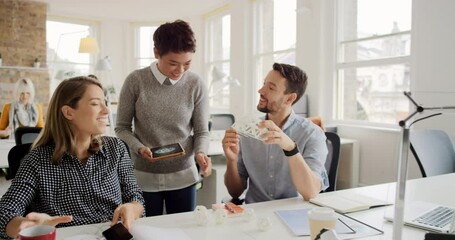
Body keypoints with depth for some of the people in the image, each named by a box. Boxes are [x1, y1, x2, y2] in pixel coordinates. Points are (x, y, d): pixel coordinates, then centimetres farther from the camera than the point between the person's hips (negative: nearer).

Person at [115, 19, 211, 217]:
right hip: (143, 177, 0)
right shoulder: (135, 81, -9)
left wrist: (200, 153, -21)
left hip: (183, 176, 1)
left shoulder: (196, 85, -8)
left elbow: (201, 132, -2)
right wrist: (139, 148, -18)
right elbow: (122, 128, -1)